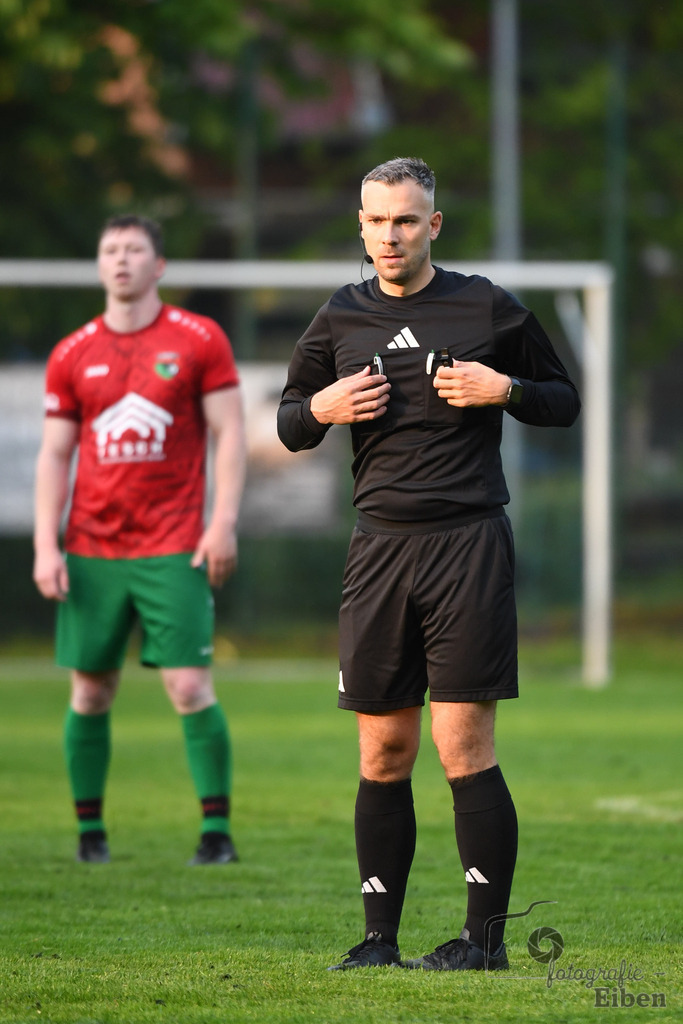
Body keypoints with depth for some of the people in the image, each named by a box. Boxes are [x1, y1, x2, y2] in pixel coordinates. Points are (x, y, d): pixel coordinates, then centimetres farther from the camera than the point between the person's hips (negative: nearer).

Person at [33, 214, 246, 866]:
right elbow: (53, 454, 8)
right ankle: (90, 831, 13)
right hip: (91, 552, 2)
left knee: (191, 689, -9)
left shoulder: (199, 341, 2)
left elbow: (229, 434, 1)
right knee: (90, 692, 4)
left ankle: (216, 831, -4)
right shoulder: (71, 355, 7)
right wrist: (45, 548, -1)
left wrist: (224, 523, -9)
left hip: (173, 550, -2)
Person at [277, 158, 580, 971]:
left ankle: (486, 935, -2)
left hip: (468, 541, -3)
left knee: (463, 747, -8)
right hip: (380, 544, 3)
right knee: (383, 752, 3)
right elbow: (288, 423, 21)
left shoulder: (486, 308, 2)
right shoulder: (341, 320, 11)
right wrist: (320, 409, -2)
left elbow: (564, 402, 11)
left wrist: (504, 390, -9)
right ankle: (379, 936, 10)